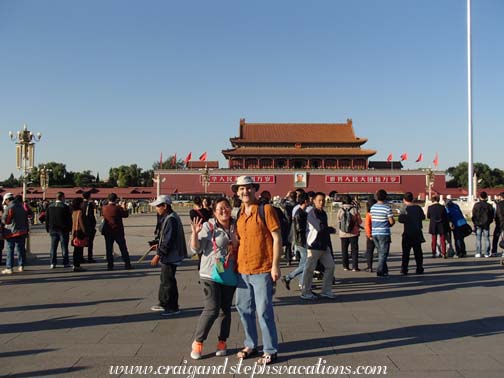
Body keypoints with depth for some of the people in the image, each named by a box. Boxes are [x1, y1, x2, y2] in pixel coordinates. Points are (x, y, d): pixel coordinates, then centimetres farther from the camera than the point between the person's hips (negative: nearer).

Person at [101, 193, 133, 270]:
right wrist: (124, 208, 13)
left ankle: (110, 265, 5)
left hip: (107, 232, 2)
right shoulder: (118, 208, -13)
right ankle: (127, 264, 8)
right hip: (118, 231, -2)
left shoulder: (104, 208, -2)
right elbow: (126, 215, -4)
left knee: (109, 249, 8)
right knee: (123, 248, 6)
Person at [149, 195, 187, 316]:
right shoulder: (166, 217, 11)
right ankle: (164, 304, 32)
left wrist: (158, 255, -21)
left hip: (170, 257, -11)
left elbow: (168, 241, -24)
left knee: (168, 281, -1)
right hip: (167, 256, 11)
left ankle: (173, 308, 9)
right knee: (164, 279, 19)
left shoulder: (170, 219, -22)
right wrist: (158, 245, 16)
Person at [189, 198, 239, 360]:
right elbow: (196, 249, -9)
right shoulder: (208, 226, -7)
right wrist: (195, 233, -25)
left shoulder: (236, 226, 4)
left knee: (226, 309, 11)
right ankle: (198, 341, 10)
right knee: (211, 309, -8)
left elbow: (241, 248, 15)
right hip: (211, 274, -4)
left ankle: (222, 341, 26)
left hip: (230, 275, 4)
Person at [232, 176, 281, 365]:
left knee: (263, 311, -1)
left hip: (262, 269, -6)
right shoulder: (240, 214, 11)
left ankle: (270, 351, 12)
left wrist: (275, 265, -13)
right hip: (242, 269, 6)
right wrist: (235, 263, 14)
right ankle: (250, 345, 29)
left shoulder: (265, 209, -7)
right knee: (244, 308, 13)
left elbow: (277, 238, -8)